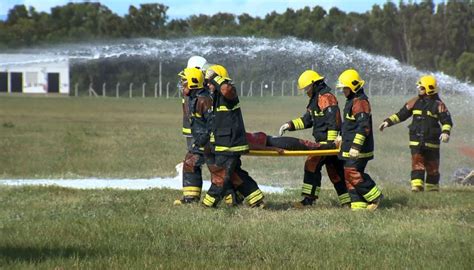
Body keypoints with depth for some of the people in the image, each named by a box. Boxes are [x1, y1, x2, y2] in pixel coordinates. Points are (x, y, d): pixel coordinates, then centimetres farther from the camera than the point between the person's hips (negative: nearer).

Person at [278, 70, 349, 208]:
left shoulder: (326, 97, -13)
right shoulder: (316, 99, 20)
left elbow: (333, 120, -21)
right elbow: (307, 120, 24)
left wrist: (331, 141, -25)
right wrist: (290, 125, 13)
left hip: (327, 141, -10)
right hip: (323, 141, 10)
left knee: (312, 165, -12)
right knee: (335, 172, 11)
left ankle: (309, 199, -12)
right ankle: (347, 201, 15)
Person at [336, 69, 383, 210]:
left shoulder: (360, 102, -15)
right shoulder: (352, 101, 19)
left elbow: (363, 126, -23)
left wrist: (356, 146, -27)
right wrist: (341, 138, 33)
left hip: (357, 150, -10)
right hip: (350, 147, 10)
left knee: (353, 174, -13)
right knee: (349, 176, 7)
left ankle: (375, 197, 0)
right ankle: (359, 204, 8)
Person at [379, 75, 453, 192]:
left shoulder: (438, 104, -1)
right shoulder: (415, 102, 10)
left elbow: (446, 121, -5)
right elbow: (401, 115, 15)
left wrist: (445, 132, -23)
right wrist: (388, 122, 6)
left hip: (432, 141, -2)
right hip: (416, 141, 2)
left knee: (432, 166, 6)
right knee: (417, 163, -13)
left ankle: (432, 188, 18)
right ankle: (417, 185, -20)